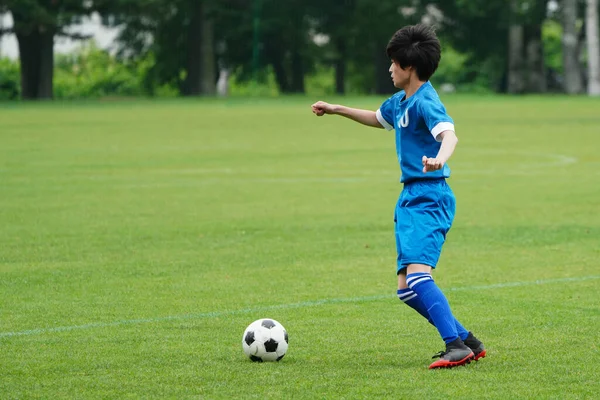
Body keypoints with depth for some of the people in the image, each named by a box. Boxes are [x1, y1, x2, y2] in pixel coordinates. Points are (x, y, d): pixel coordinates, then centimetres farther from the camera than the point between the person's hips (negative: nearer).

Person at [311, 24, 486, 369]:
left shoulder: (425, 102, -15)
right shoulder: (401, 101, 15)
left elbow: (449, 135, -33)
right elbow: (377, 118, 39)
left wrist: (439, 158, -54)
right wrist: (336, 109, 43)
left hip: (429, 198, -10)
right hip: (410, 198, 10)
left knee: (418, 275, -25)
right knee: (407, 289, 7)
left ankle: (456, 348, -28)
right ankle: (467, 341, 14)